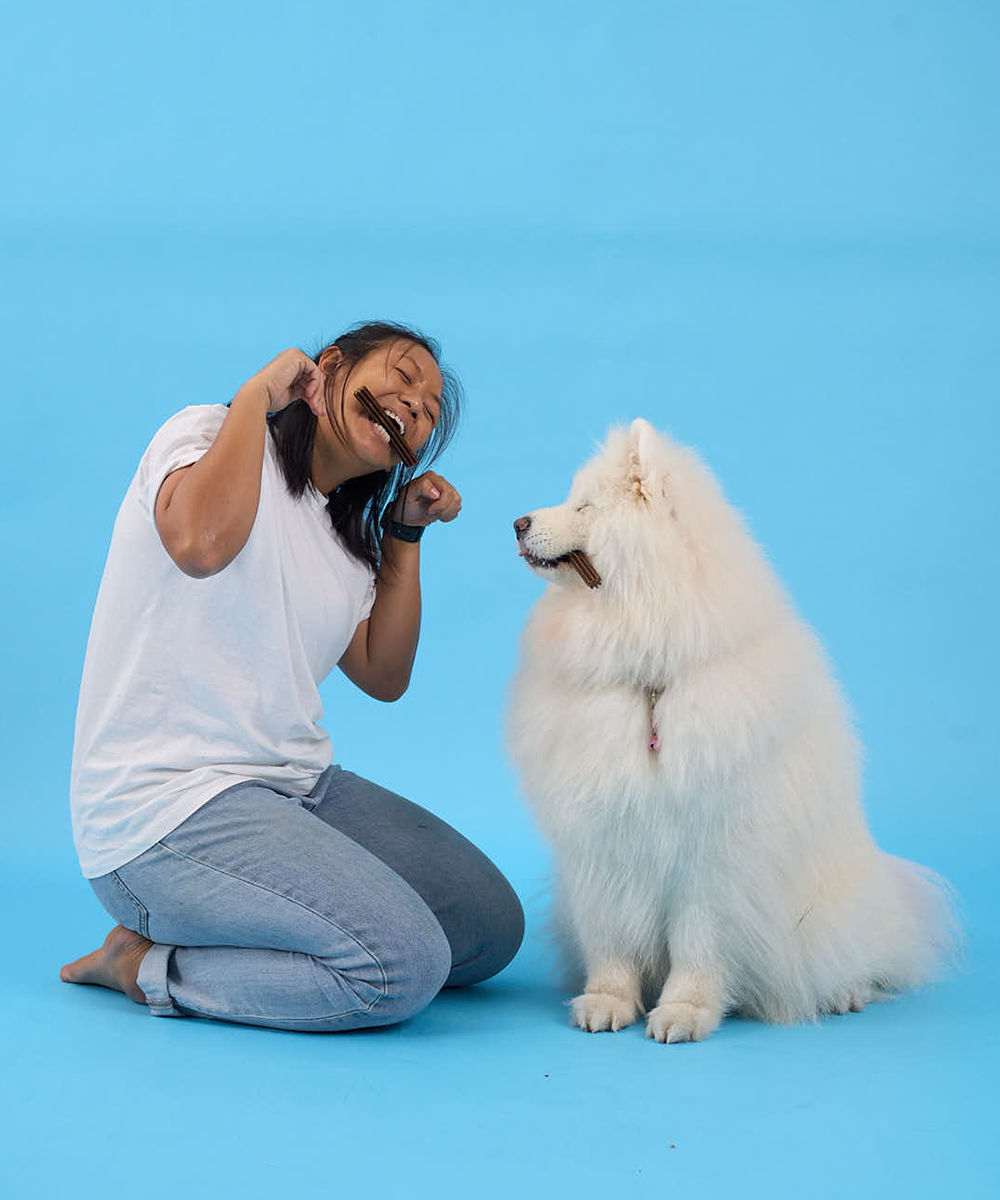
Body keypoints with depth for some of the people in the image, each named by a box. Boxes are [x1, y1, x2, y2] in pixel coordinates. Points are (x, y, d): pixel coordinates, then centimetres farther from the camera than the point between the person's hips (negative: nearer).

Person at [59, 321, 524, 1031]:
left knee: (493, 926, 3)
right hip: (164, 803, -10)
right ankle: (148, 966, -4)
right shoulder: (210, 434, -8)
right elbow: (202, 541, -32)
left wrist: (406, 534, 11)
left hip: (300, 786, 10)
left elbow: (384, 677, 14)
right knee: (403, 967, -23)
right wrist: (257, 394, -18)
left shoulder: (345, 534, 18)